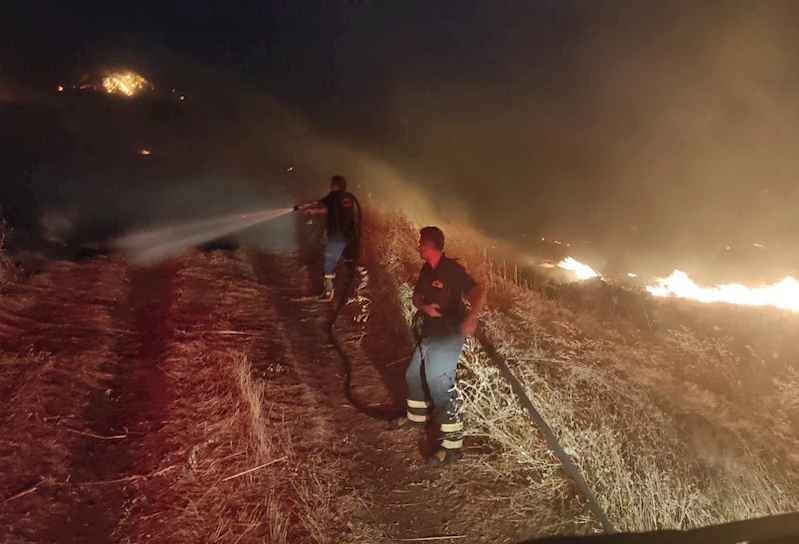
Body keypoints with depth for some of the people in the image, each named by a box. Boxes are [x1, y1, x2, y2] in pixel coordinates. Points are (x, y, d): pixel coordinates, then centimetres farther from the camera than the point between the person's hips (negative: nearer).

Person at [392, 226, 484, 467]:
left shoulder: (452, 269, -19)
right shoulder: (427, 269, 7)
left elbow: (477, 291, -27)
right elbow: (416, 295, 12)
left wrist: (471, 317, -46)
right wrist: (424, 306, -12)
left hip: (448, 334, -9)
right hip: (429, 332, 9)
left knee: (440, 384, -13)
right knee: (414, 374, 20)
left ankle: (452, 445, -4)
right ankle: (416, 416, 44)